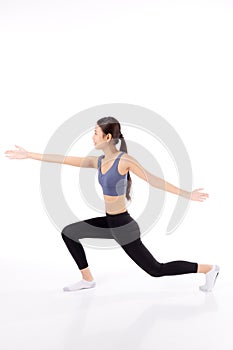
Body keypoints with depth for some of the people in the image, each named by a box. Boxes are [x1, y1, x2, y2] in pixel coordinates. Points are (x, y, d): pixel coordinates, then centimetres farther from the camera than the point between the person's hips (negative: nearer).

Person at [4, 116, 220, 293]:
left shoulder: (125, 160, -17)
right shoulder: (99, 161, 4)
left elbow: (154, 180, -17)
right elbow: (64, 160, 7)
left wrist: (186, 194, -20)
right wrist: (29, 155, 10)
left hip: (123, 226, -8)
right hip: (109, 222, 8)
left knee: (156, 270, 1)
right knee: (69, 233, 13)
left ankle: (209, 269, 16)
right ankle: (88, 279, 23)